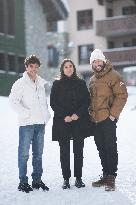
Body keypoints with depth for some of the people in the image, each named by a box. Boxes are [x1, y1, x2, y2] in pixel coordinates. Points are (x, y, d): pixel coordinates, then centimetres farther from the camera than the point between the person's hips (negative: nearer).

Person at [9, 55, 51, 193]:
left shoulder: (41, 83, 14)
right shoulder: (21, 83, -4)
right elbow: (13, 100, -13)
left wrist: (46, 115, 9)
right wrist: (25, 113, -15)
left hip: (40, 123, 6)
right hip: (26, 124, -6)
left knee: (38, 154, 11)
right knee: (24, 153, -5)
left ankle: (37, 180, 20)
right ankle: (23, 182, 2)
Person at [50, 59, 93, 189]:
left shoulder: (81, 83, 10)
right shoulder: (57, 84, 6)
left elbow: (87, 100, 4)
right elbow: (53, 103, 0)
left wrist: (78, 114, -10)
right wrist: (64, 116, -11)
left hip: (79, 121, 1)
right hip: (62, 122, -1)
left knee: (78, 150, 3)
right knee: (64, 151, 0)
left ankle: (78, 178, 11)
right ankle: (66, 179, 7)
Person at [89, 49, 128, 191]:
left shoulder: (113, 75, -7)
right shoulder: (92, 80, 17)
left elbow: (122, 95, -13)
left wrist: (113, 114, -16)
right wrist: (91, 113, 13)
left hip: (108, 119, -8)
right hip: (96, 120, 8)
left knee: (110, 147, -5)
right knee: (101, 148, 13)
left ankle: (111, 177, -1)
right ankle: (105, 175, 22)